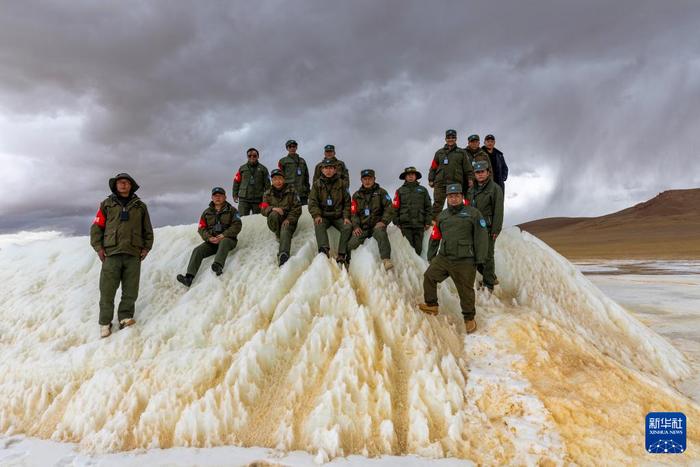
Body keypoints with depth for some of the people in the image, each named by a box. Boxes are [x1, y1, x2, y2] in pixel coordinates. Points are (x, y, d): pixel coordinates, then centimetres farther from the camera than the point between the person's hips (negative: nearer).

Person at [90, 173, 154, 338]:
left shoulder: (140, 206, 16)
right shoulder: (107, 205, 13)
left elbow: (148, 230, 17)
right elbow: (96, 227, 9)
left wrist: (146, 247, 6)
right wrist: (98, 247, -1)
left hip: (134, 254, 1)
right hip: (111, 253, -1)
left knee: (131, 290, -1)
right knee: (107, 290, -3)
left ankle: (125, 317, 10)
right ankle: (105, 322, 5)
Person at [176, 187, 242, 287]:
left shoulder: (231, 210, 10)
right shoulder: (207, 212, 19)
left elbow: (237, 225, -2)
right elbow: (201, 228, 12)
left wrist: (224, 235, -15)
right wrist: (209, 238, -9)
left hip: (227, 239, -4)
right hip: (211, 241, 4)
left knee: (223, 242, -39)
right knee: (197, 251, -22)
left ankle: (218, 266, -64)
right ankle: (189, 277, -35)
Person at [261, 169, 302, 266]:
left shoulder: (291, 191, 7)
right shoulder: (268, 194, 13)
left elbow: (297, 208, -1)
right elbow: (263, 209, 2)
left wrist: (289, 219, -16)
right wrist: (273, 208, -20)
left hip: (289, 220, -2)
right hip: (276, 220, 2)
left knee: (285, 230, -36)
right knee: (273, 215, -34)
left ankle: (283, 254, -58)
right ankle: (279, 236, -14)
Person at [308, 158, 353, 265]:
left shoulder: (340, 183, 9)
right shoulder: (317, 184, 9)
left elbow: (347, 201, 10)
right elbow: (312, 202, 2)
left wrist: (346, 217, -4)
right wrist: (317, 215, -15)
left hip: (338, 216, 1)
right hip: (323, 216, 0)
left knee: (348, 227, -26)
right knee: (318, 225, -32)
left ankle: (341, 255, -27)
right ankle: (324, 250, -48)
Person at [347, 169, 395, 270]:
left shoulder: (381, 192, 10)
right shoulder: (356, 195, 17)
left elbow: (389, 209, 3)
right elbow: (354, 213, 11)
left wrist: (383, 221, -12)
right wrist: (356, 226, -6)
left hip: (377, 225, -2)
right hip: (362, 227, 2)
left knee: (381, 233, -37)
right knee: (351, 244, -24)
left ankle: (386, 260, -45)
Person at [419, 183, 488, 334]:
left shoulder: (473, 213, -2)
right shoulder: (442, 216, 15)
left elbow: (481, 237, -6)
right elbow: (435, 237, 19)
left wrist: (480, 259, -9)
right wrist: (431, 256, 17)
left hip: (465, 261, -5)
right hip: (443, 258, 5)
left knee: (466, 290, 3)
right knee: (429, 276, 2)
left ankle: (469, 319, 20)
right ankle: (432, 305, 20)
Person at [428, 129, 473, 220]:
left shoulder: (461, 153, 14)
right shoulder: (439, 152, 17)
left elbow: (468, 168, 10)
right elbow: (433, 168, 14)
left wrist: (470, 179, -2)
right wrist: (431, 180, 4)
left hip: (456, 183, 0)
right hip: (440, 183, 0)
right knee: (437, 205, -4)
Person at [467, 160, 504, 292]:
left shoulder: (495, 188, -5)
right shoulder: (472, 189, 16)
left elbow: (498, 211, -10)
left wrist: (496, 230, -15)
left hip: (487, 228, -7)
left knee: (487, 256, -3)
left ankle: (489, 285, 7)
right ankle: (491, 278, 28)